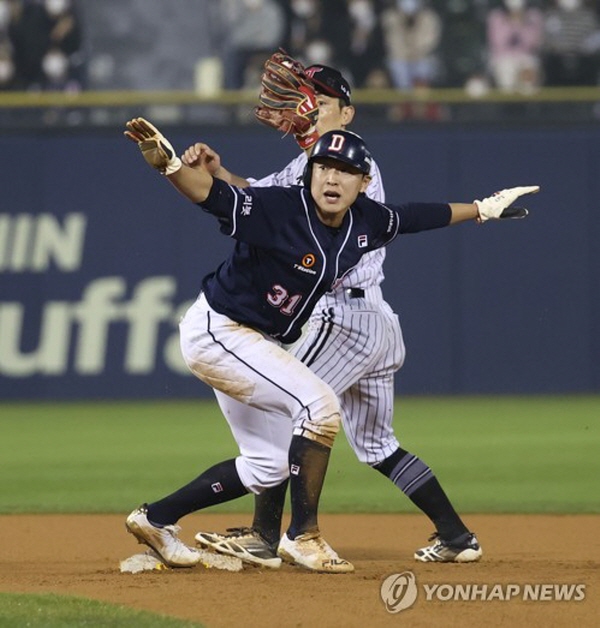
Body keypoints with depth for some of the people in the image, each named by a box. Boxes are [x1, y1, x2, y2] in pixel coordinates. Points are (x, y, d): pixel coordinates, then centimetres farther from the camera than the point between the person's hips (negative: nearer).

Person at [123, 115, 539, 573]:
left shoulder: (365, 222, -4)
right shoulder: (280, 209, -26)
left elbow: (415, 217, 14)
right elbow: (217, 197, -39)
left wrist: (484, 208, 24)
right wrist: (167, 164, -58)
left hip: (262, 344, 9)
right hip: (216, 330, -9)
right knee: (319, 405, -22)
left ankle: (157, 518, 24)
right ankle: (303, 536, -11)